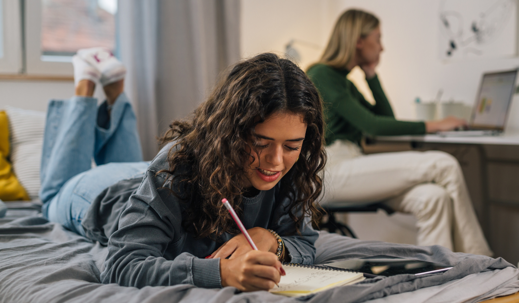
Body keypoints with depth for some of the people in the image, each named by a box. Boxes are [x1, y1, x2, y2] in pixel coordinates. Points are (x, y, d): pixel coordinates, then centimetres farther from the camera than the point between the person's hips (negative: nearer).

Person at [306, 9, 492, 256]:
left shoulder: (343, 81, 22)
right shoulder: (322, 75, -6)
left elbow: (387, 118, 21)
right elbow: (371, 125, -14)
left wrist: (371, 75, 16)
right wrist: (431, 126, -8)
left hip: (350, 165, 9)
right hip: (331, 171, -9)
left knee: (432, 197, -19)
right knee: (443, 165, -17)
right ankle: (479, 263, -6)